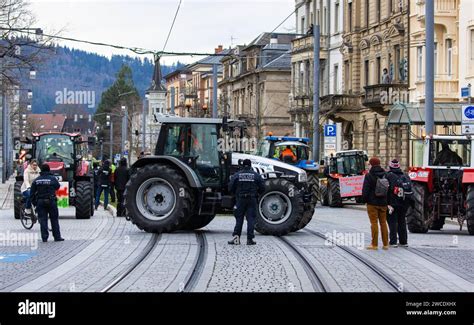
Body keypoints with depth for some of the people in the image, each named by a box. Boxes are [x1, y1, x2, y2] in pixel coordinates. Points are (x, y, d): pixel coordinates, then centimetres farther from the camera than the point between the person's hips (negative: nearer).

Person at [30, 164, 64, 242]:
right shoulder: (52, 178, -5)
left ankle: (44, 237, -1)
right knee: (54, 219, 6)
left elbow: (32, 193, 4)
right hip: (51, 201, -2)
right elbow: (57, 187, 10)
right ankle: (57, 237, 7)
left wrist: (34, 203, 11)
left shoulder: (36, 180, 3)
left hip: (40, 202, 2)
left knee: (42, 220, 3)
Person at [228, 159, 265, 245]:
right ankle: (250, 239, 0)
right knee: (251, 219, 3)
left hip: (240, 199, 0)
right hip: (252, 200, 0)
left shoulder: (236, 175, 0)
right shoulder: (256, 175, 1)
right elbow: (262, 188, 0)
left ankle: (236, 236, -7)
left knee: (239, 219, 7)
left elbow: (230, 188, -3)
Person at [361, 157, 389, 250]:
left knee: (374, 223, -3)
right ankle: (385, 244, 12)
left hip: (372, 203, -5)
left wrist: (364, 199, 2)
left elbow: (365, 190, -13)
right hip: (383, 203, 5)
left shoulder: (369, 176, -11)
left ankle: (374, 244, -3)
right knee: (383, 222, 11)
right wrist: (387, 201, 18)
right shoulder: (385, 175, 6)